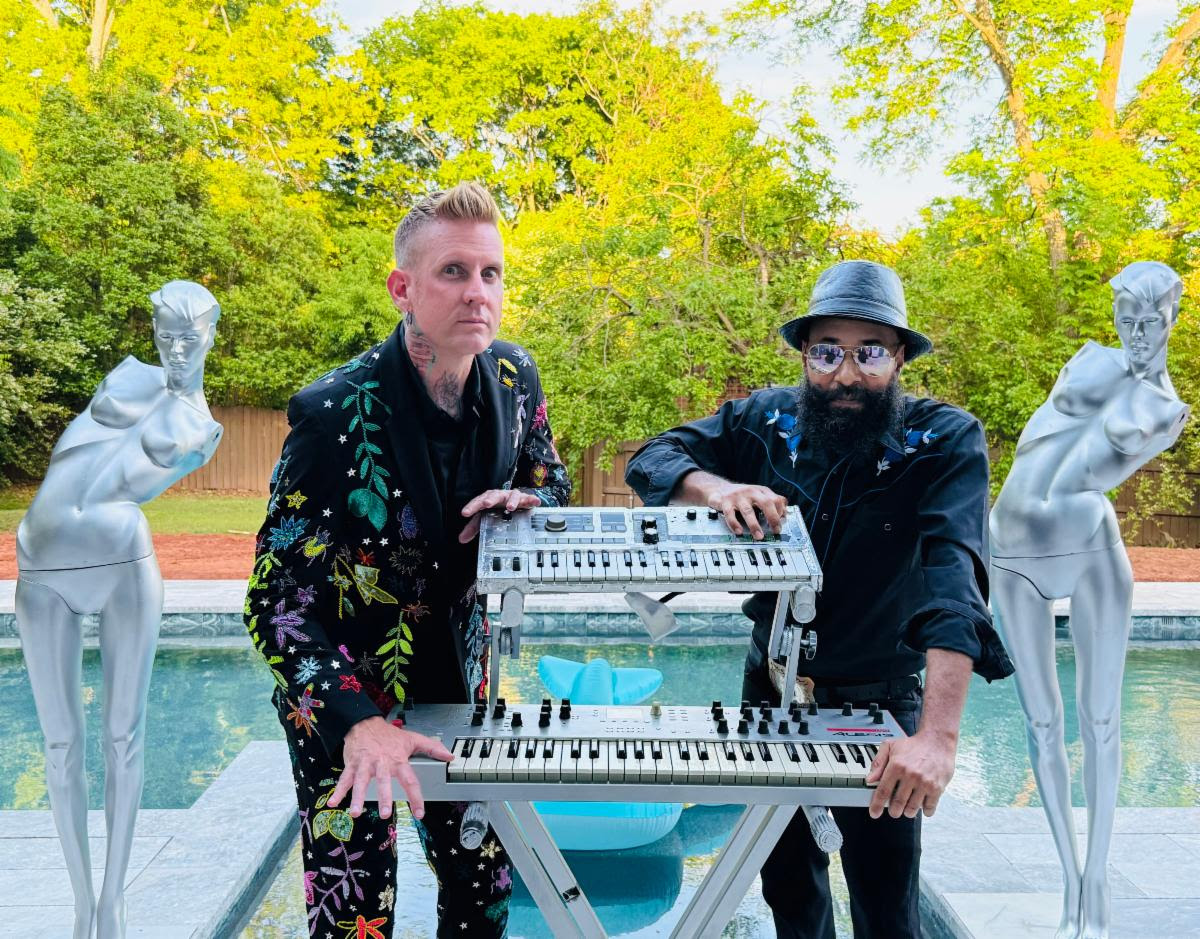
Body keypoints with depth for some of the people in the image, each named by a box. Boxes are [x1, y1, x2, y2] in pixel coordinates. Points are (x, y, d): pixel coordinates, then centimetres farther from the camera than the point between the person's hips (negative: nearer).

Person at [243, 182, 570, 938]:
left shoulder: (515, 378, -10)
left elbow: (552, 479, 9)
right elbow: (276, 599, -23)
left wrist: (528, 500, -16)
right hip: (345, 693, -4)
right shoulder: (337, 413, -25)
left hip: (458, 670, 5)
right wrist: (357, 722, -35)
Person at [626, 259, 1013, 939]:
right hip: (771, 686, 3)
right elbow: (654, 457, -10)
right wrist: (719, 488, -33)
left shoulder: (946, 441, -20)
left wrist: (938, 735, -45)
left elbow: (955, 579, -33)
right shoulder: (767, 420, -8)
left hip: (879, 704, -3)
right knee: (787, 882, 20)